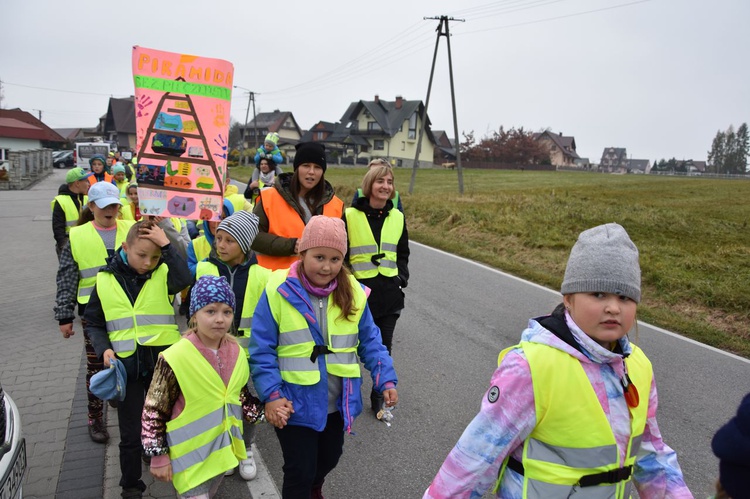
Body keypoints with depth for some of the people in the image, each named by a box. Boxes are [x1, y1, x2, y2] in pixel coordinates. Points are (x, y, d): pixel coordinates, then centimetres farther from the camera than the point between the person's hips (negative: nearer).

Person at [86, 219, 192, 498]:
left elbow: (185, 280, -28)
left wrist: (167, 245, -26)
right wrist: (104, 349, -8)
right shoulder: (106, 279, -1)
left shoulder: (163, 274, -4)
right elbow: (94, 323, 8)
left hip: (163, 363, -1)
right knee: (131, 433, 13)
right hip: (126, 366, 1)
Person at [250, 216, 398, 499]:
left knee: (329, 459, 26)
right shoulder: (279, 291, -17)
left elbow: (370, 342, 2)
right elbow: (262, 350, -14)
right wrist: (271, 394, -19)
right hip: (295, 403, -5)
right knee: (300, 470, 5)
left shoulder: (352, 293, -6)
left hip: (338, 402, 5)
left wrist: (385, 380, -6)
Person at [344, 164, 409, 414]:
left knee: (384, 347, 12)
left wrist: (402, 276, 2)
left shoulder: (397, 217, 7)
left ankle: (379, 397, 28)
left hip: (389, 292, 4)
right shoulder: (350, 216, -5)